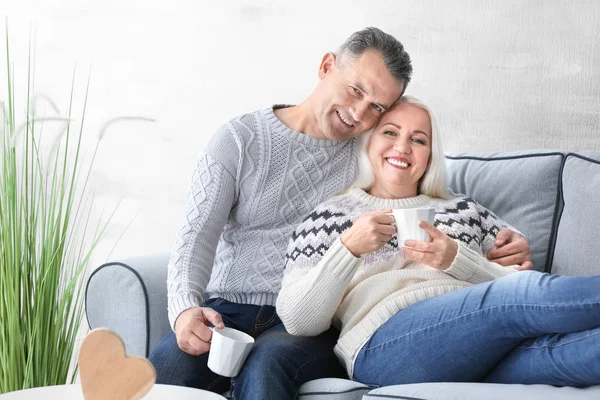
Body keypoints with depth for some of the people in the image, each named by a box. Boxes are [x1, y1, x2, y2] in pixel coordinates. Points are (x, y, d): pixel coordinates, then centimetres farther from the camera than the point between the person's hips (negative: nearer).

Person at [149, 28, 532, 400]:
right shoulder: (239, 140, 5)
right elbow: (198, 235, -3)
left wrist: (505, 243, -7)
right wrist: (185, 307, -23)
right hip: (227, 310, 0)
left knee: (266, 366, -36)